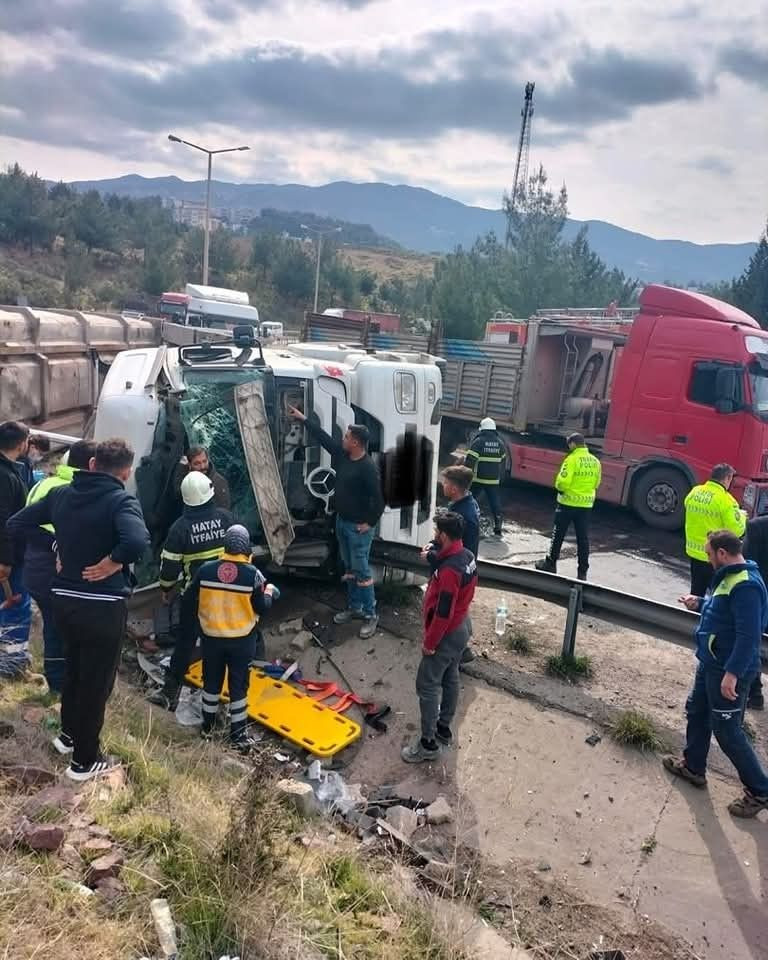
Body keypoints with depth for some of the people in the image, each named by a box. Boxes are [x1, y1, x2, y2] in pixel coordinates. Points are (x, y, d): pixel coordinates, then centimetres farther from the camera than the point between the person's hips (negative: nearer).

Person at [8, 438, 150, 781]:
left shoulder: (61, 494, 2)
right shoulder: (121, 501, -18)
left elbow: (16, 524, 8)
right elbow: (137, 542, -37)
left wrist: (58, 552, 10)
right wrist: (113, 562, -18)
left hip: (63, 599, 6)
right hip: (102, 606, -6)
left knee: (73, 668, 28)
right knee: (96, 680, 11)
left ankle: (68, 734, 46)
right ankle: (85, 760, 24)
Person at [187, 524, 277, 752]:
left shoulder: (205, 569, -11)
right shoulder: (253, 574, -18)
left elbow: (192, 596, 3)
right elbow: (262, 608, -11)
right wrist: (269, 592, 8)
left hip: (211, 637, 2)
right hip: (242, 640, -2)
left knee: (211, 682, 20)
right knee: (238, 686, 10)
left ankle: (207, 727, 35)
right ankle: (238, 735, 17)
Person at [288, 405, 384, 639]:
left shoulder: (368, 468, -24)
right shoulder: (342, 454, 0)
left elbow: (379, 498, -21)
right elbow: (323, 436, 12)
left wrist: (370, 523, -16)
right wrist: (303, 418, 16)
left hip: (358, 527, -9)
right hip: (342, 522, 9)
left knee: (361, 571, -2)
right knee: (349, 568, 18)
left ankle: (370, 615, 9)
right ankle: (354, 608, 31)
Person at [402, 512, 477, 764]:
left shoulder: (450, 570, -32)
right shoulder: (467, 556, -2)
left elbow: (443, 613, -27)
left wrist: (429, 643, -17)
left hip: (447, 635, -10)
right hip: (460, 629, 10)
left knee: (427, 686, 2)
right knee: (450, 680, 22)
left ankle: (428, 744, 12)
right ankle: (444, 728, 37)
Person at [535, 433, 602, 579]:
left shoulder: (571, 459, -15)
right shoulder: (595, 461, 5)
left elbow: (563, 482, -21)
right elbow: (596, 483, 13)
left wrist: (559, 487, 0)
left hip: (568, 502, -5)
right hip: (586, 504, 5)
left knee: (558, 535, 9)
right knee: (583, 538, 8)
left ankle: (550, 563, 18)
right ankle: (582, 571, 9)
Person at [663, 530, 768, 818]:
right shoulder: (729, 577, 6)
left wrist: (732, 673, -30)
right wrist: (701, 603, 12)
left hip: (729, 671, -10)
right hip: (711, 664, 10)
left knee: (727, 731, 1)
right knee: (696, 712, 21)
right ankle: (693, 766, 39)